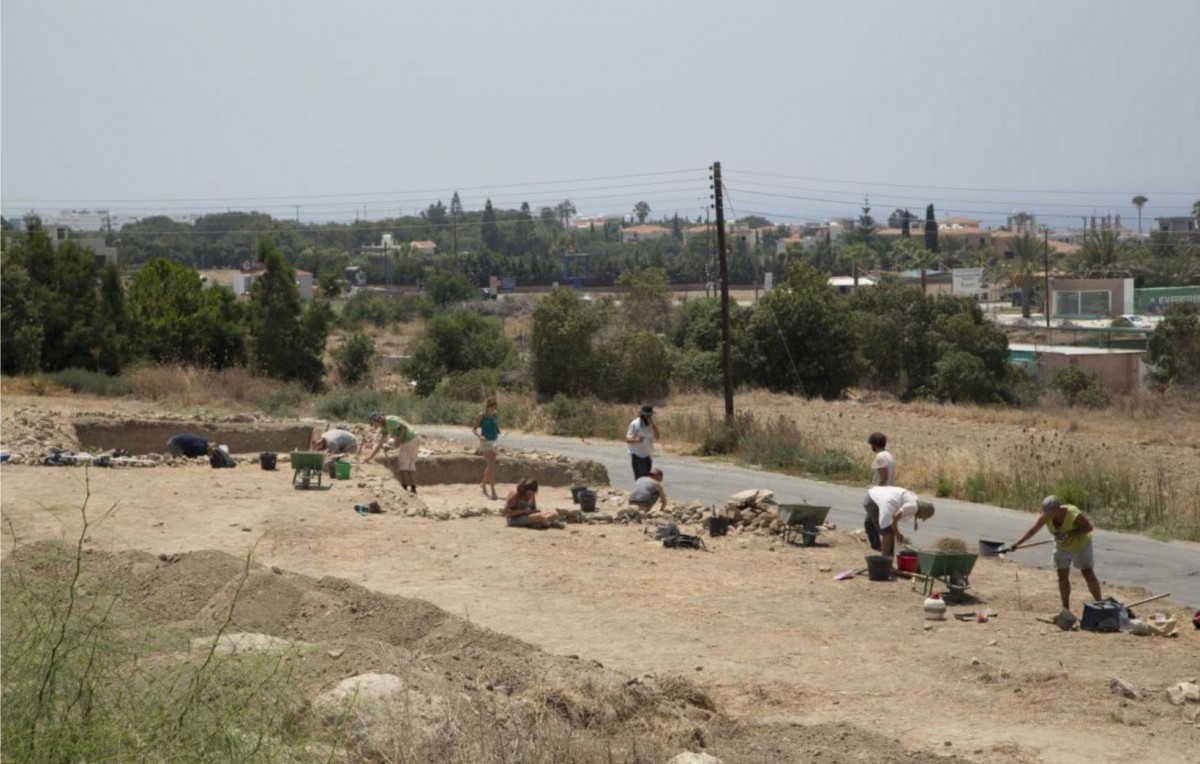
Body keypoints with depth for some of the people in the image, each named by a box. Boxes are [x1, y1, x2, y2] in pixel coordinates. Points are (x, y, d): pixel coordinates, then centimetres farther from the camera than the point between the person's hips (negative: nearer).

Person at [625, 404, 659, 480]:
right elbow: (627, 439, -15)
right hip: (637, 455, -7)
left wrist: (653, 425, -14)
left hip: (647, 455, 7)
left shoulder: (651, 424, 9)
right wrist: (636, 440, -36)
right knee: (640, 477, -16)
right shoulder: (635, 424, -11)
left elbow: (657, 437, -3)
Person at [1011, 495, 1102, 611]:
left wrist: (1070, 534, -37)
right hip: (1062, 547, 4)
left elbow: (1089, 527, -24)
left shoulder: (1074, 514, -35)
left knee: (1088, 575, -6)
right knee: (1062, 577, 2)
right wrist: (1016, 544, -30)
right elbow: (1032, 530, -21)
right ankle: (1066, 609, 13)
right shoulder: (1046, 516, -22)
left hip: (1080, 545, -4)